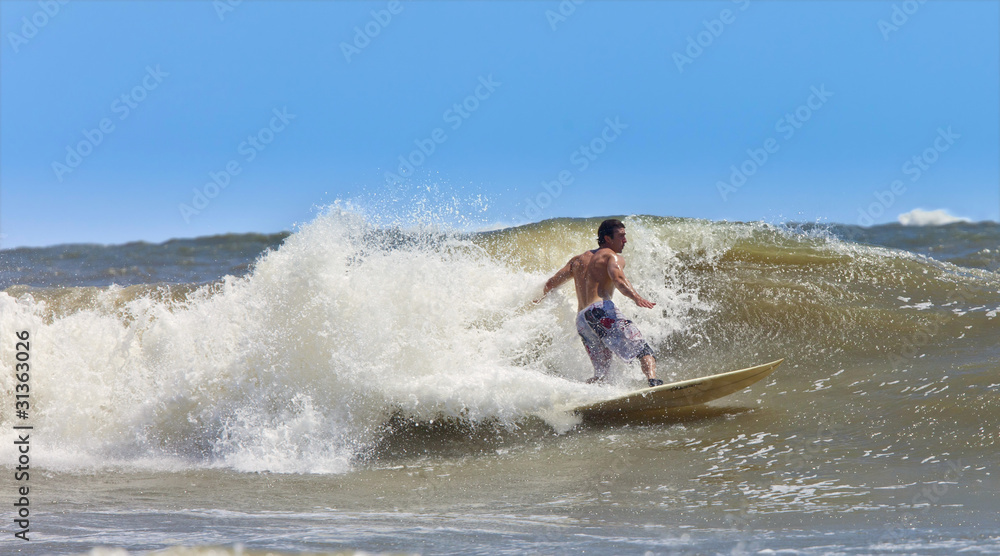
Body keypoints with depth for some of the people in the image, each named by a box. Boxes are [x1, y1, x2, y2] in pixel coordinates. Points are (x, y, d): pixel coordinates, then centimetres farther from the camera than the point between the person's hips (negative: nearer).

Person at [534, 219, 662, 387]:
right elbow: (618, 279, -13)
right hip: (601, 310, -7)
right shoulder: (613, 256, 9)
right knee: (643, 349, -18)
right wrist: (637, 298, -28)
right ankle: (653, 382, -44)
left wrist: (541, 297, 51)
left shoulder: (578, 260, 30)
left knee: (601, 373, 15)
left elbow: (551, 283, 30)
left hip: (581, 319, 7)